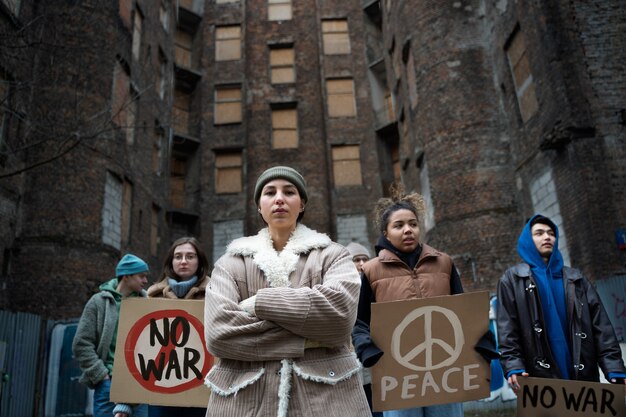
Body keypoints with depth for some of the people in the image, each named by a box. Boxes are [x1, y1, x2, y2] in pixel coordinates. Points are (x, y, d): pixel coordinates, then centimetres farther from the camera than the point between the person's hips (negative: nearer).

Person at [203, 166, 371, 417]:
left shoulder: (331, 255, 3)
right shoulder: (231, 263, 5)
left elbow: (339, 311, -16)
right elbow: (218, 331, -11)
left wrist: (259, 302, -12)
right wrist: (307, 337, -15)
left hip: (325, 395, 0)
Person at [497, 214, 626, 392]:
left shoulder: (576, 279, 17)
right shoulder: (513, 280, 7)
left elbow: (601, 327, 8)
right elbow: (507, 329, -2)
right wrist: (514, 368, -17)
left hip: (583, 376, 3)